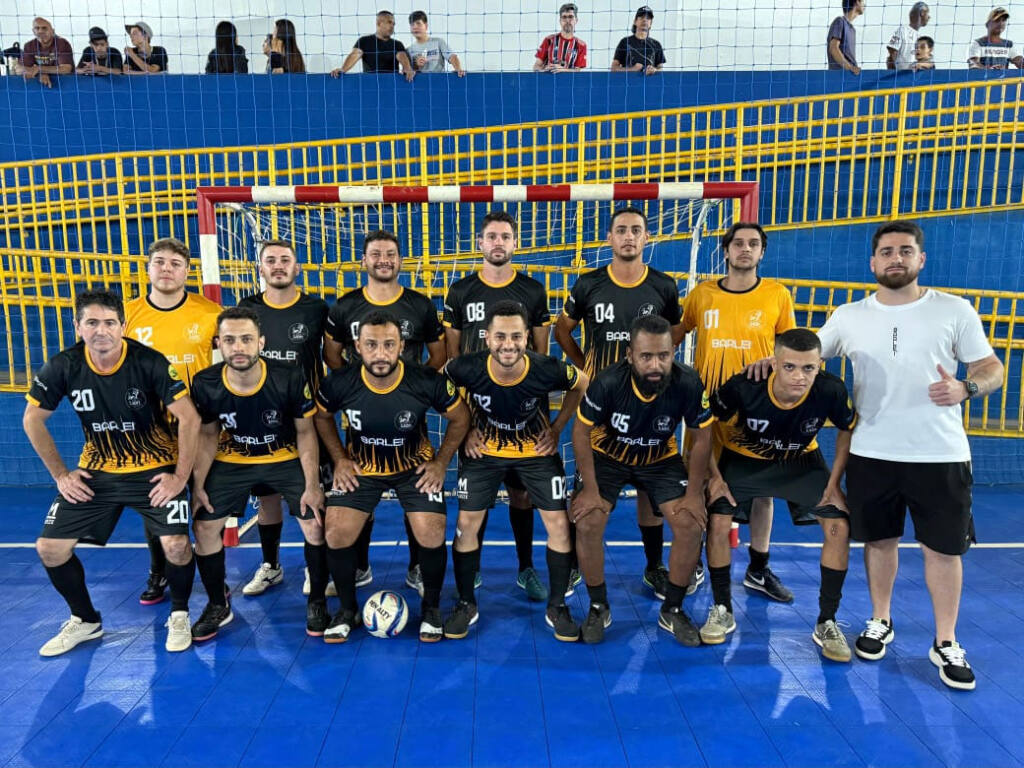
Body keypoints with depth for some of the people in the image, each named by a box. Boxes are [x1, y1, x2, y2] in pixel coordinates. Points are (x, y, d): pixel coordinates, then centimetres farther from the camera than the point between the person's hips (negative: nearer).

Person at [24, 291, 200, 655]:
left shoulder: (150, 363, -21)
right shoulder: (63, 366, -11)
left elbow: (189, 418, -18)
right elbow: (33, 418, 4)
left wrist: (180, 477, -18)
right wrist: (60, 473, 2)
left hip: (154, 470, -4)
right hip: (96, 472, 4)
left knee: (176, 545, -19)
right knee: (50, 547, 1)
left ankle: (179, 616, 11)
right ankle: (86, 621, 26)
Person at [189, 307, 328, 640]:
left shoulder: (290, 378, -26)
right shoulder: (205, 384, -19)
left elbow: (305, 432, -13)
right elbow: (208, 435, -1)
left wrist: (312, 486, -16)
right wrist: (198, 485, -4)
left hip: (287, 459, -2)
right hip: (232, 462, 2)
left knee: (314, 524, -13)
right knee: (204, 527, -3)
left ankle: (317, 602, 11)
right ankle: (218, 606, 23)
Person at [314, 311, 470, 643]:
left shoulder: (427, 383, -24)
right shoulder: (339, 383, -21)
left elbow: (459, 418, -7)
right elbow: (322, 416, 2)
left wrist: (441, 462, -8)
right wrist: (340, 459, -3)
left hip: (416, 466, -1)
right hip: (360, 467, 2)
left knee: (431, 535, -15)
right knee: (337, 533, -10)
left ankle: (431, 608, 13)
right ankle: (348, 610, 17)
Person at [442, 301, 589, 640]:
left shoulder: (547, 370, -29)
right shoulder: (467, 368, -28)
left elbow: (582, 384, -5)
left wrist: (557, 428, -7)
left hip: (537, 451, 0)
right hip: (484, 450, 0)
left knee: (558, 524, -3)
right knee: (467, 523, -1)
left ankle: (557, 607, 17)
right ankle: (466, 604, 20)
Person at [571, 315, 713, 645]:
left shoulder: (688, 383, -28)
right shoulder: (608, 382, -32)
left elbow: (702, 437, -12)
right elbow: (582, 431, -17)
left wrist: (694, 493, -11)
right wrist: (591, 490, -17)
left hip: (661, 459, 2)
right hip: (607, 455, -1)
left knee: (691, 525, -12)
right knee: (587, 524, -18)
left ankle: (672, 610, 11)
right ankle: (599, 608, 6)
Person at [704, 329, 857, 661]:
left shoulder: (831, 390, -28)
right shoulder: (743, 387, -33)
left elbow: (849, 430, -6)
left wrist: (834, 482, -8)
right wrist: (714, 476, -16)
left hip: (802, 462, 1)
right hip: (744, 458, -1)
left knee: (839, 527, -12)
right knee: (717, 521, -16)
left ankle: (827, 622, 7)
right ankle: (722, 610, 7)